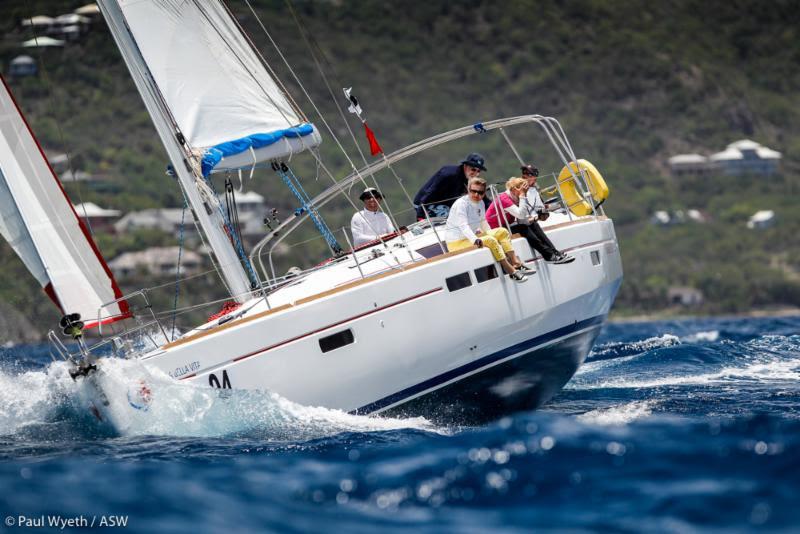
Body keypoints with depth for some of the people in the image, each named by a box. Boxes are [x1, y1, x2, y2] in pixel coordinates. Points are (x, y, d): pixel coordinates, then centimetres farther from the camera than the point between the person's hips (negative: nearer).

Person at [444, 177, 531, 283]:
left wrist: (490, 233, 11)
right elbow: (463, 226, -33)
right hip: (457, 242, -10)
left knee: (502, 232, 4)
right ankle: (511, 272, -26)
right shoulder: (460, 204, -21)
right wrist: (475, 240, -44)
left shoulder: (480, 203, 7)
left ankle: (516, 262, -4)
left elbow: (483, 221, 21)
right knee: (490, 241, -28)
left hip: (473, 236, 10)